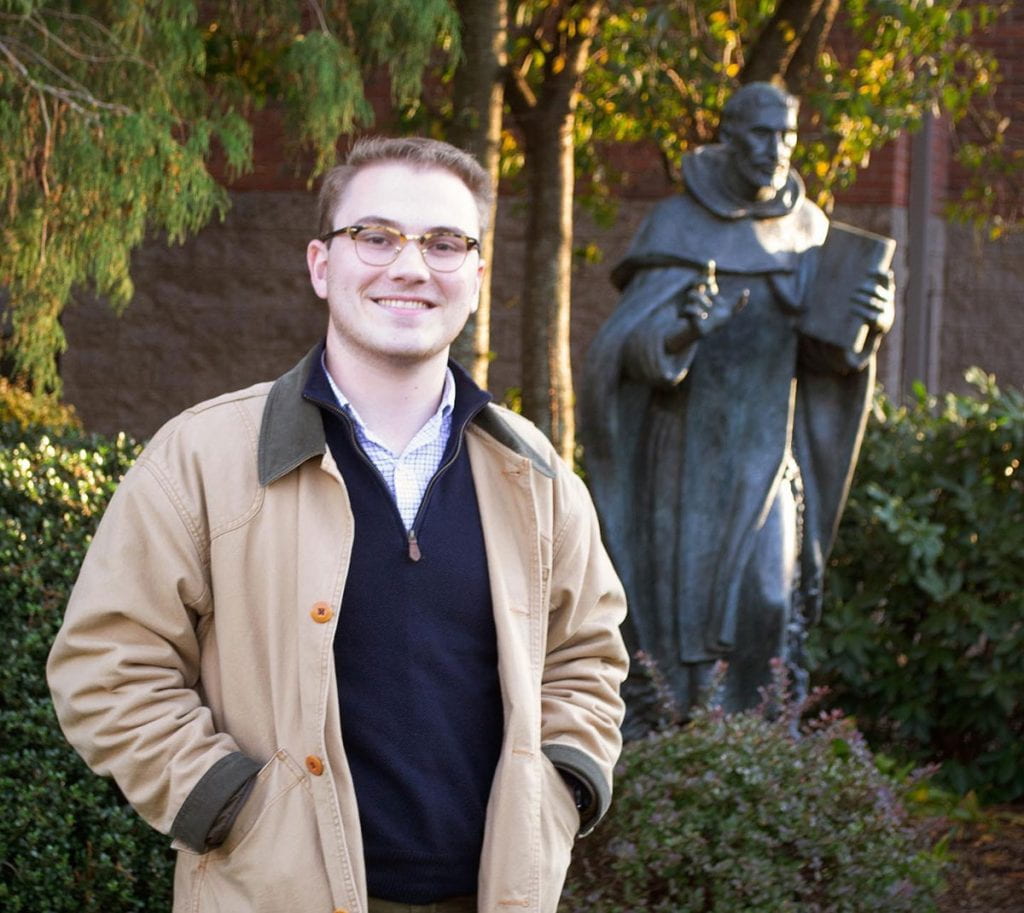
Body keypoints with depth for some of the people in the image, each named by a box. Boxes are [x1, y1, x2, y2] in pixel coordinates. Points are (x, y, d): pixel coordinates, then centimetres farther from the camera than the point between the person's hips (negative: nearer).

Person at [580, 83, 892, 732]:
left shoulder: (807, 227, 6)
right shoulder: (679, 225, -7)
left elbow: (826, 349, 4)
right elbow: (636, 342, -14)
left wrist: (869, 319, -18)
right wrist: (680, 330, -37)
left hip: (767, 443, 3)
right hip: (689, 442, -3)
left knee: (768, 595, -5)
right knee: (677, 594, -2)